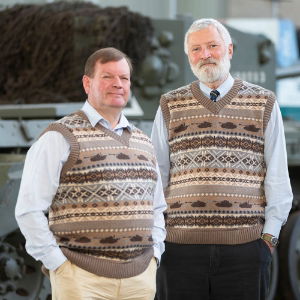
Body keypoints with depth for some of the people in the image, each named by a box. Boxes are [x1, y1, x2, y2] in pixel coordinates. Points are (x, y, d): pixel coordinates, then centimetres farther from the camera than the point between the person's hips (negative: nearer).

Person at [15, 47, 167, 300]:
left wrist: (154, 254, 11)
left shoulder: (143, 142, 17)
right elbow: (29, 210, -6)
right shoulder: (61, 137, -1)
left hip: (141, 277, 5)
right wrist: (59, 264, -9)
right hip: (82, 277, -5)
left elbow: (158, 208, 26)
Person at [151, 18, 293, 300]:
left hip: (246, 245, -1)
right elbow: (156, 174, 13)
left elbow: (277, 176, 7)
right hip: (181, 243, 1)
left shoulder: (263, 104, 9)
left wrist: (271, 233, 0)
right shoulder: (170, 106, 12)